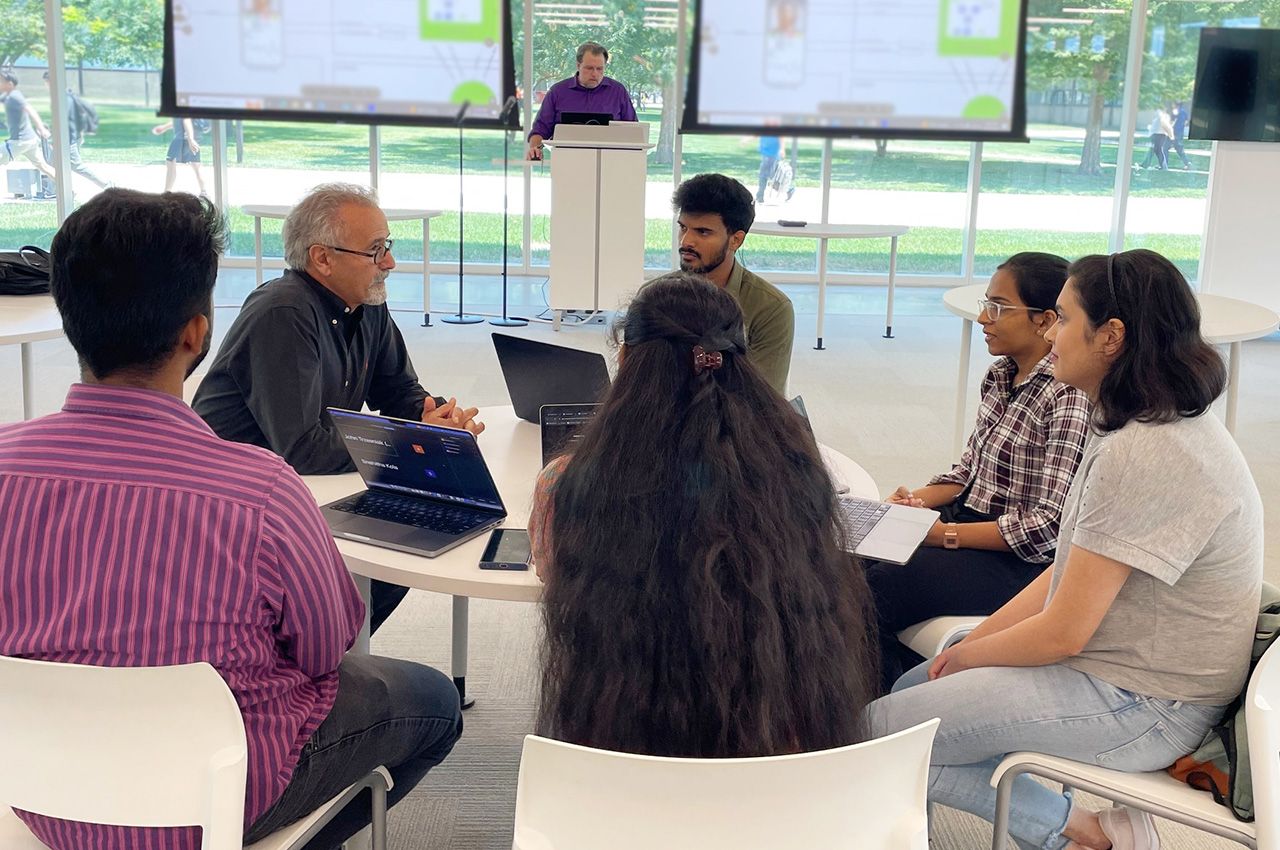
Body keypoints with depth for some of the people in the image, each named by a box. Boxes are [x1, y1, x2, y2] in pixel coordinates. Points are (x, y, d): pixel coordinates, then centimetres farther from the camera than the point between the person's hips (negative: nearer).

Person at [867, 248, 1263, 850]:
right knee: (909, 692, 15)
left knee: (874, 733, -12)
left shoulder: (1146, 456, -26)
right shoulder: (1133, 428, 8)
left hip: (1142, 708, -11)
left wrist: (965, 655, -5)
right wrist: (975, 638, 3)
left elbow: (1062, 633, -22)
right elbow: (1069, 570, 12)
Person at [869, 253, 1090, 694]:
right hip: (970, 525, 8)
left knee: (873, 590, -21)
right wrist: (919, 499, -2)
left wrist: (946, 534, -20)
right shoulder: (1000, 375, 8)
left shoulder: (1068, 398, -20)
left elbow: (1047, 525, -22)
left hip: (1023, 561, -8)